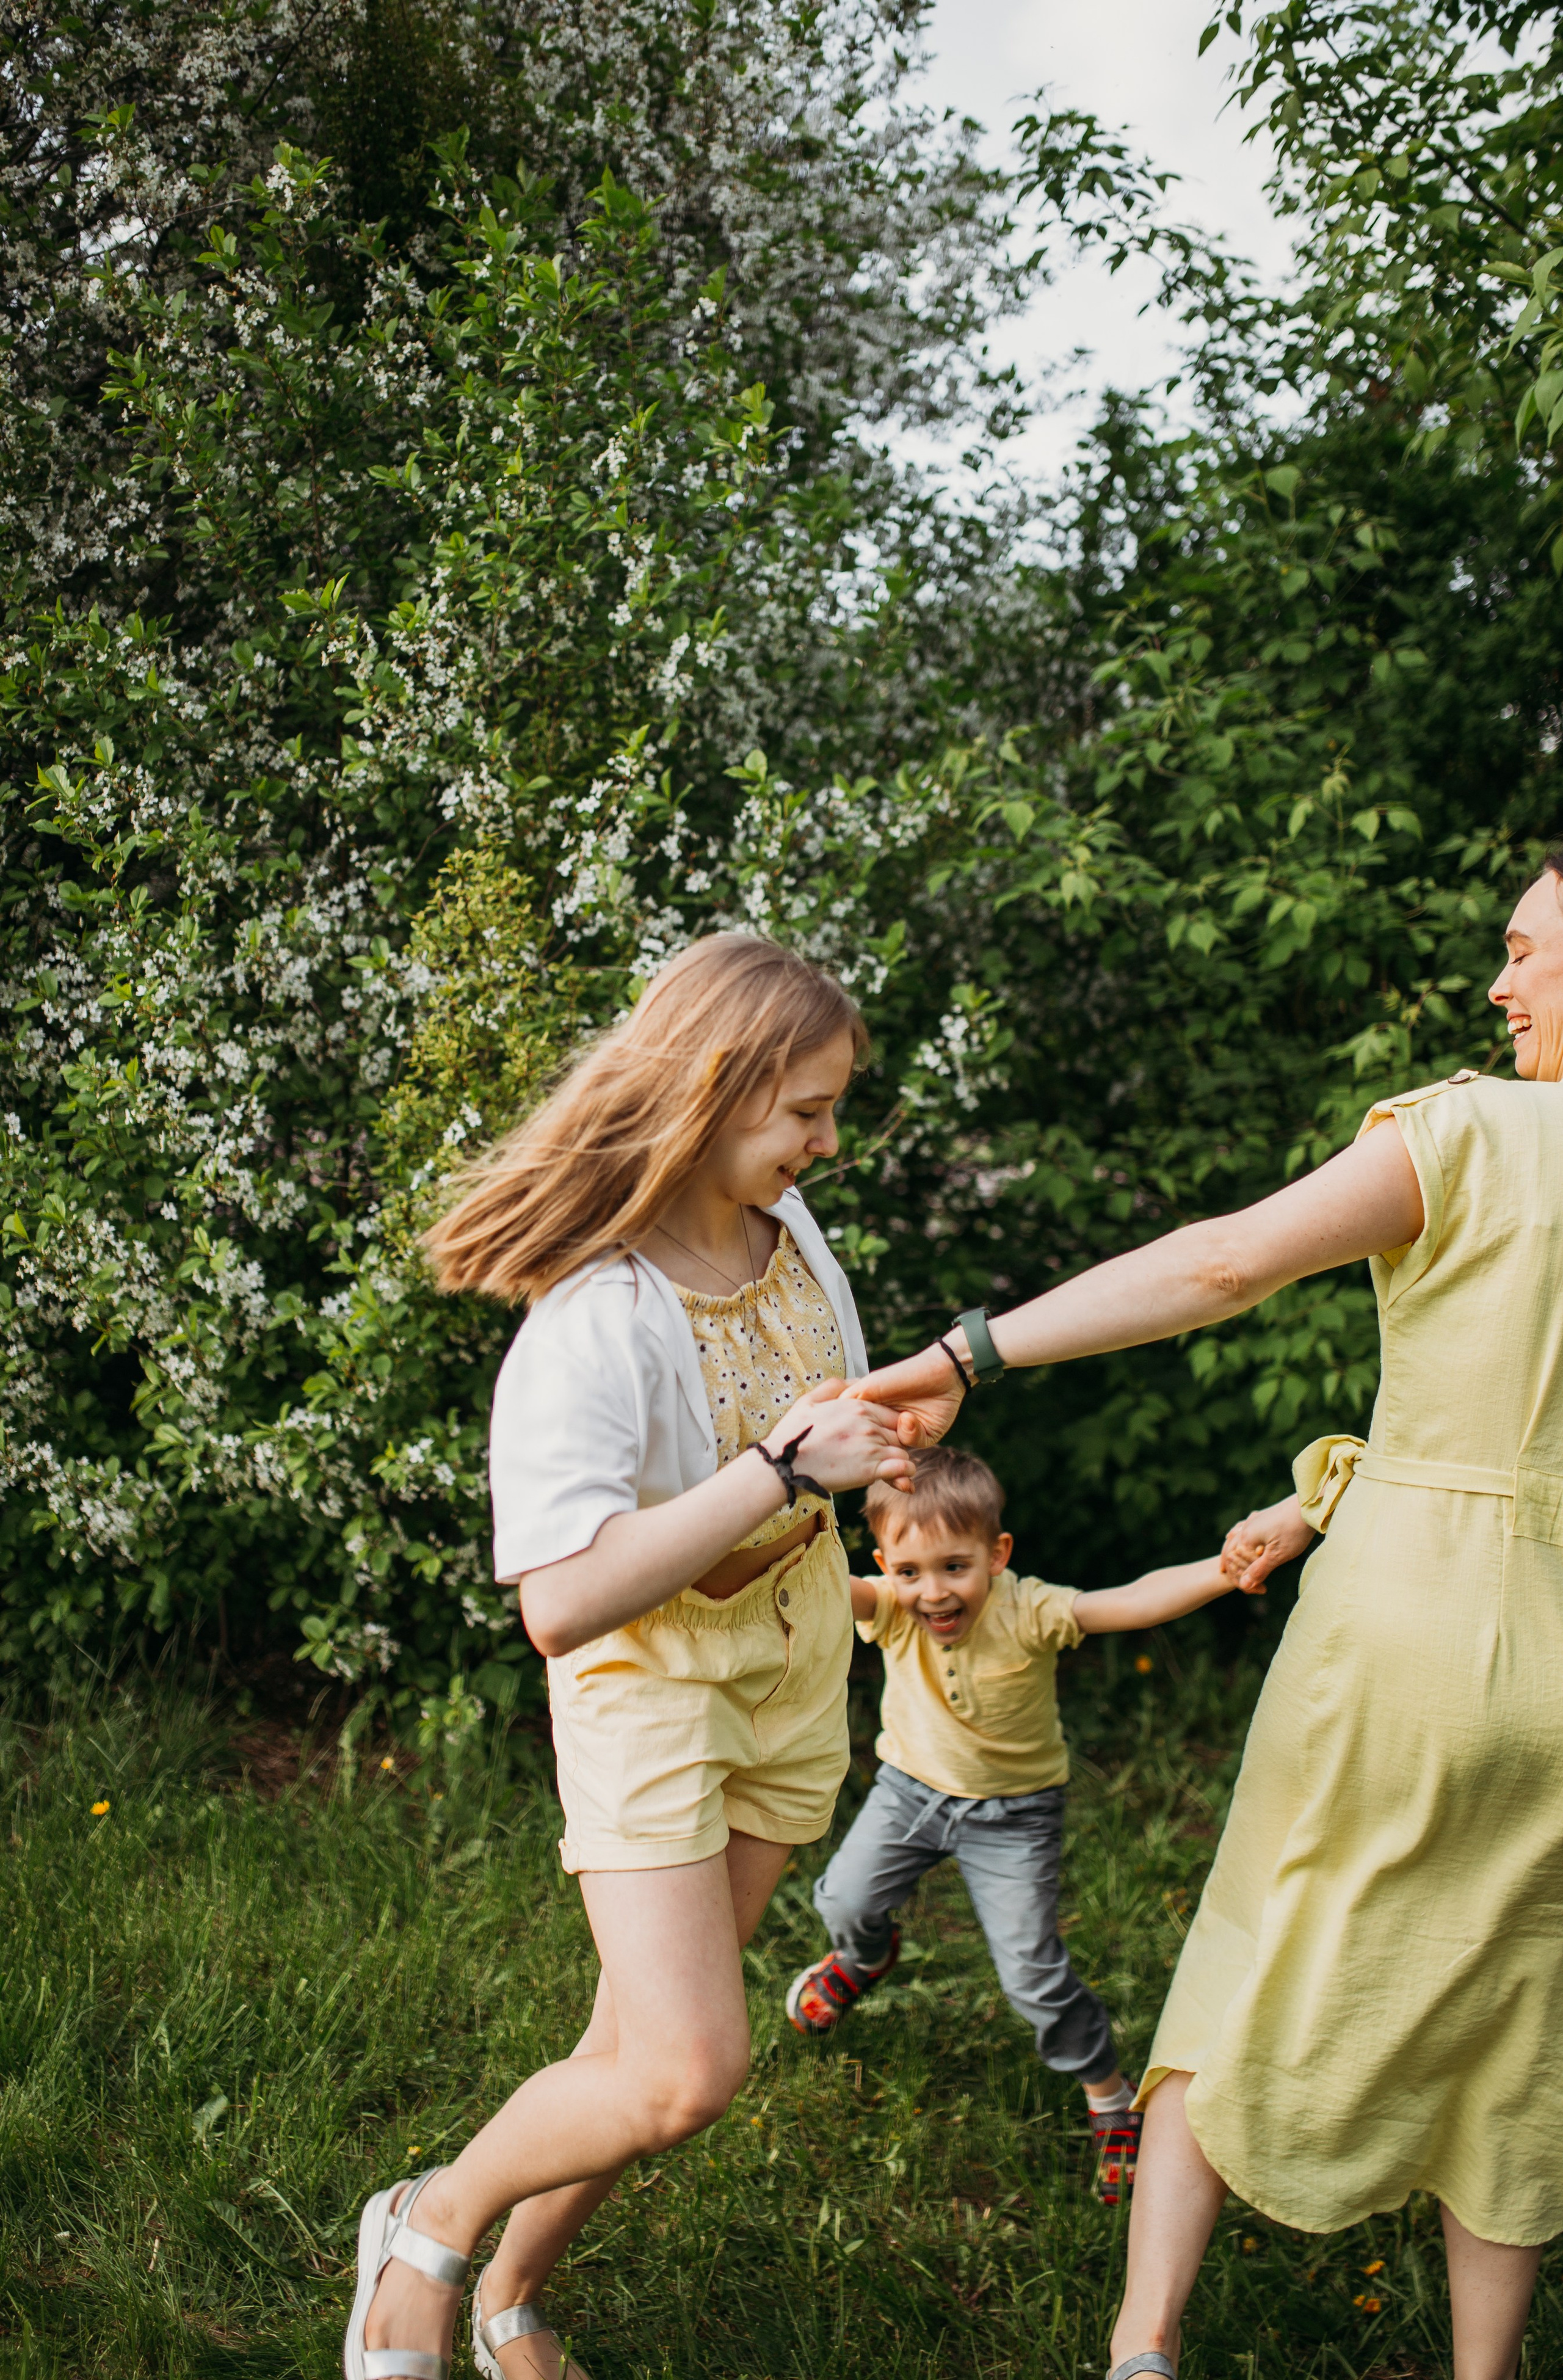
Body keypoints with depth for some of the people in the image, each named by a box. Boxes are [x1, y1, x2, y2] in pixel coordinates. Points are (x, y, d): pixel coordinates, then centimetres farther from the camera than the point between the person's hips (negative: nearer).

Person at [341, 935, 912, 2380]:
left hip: (794, 1645, 7)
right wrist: (781, 1470, -35)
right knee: (686, 2073, -12)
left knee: (652, 2040, 11)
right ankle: (435, 2221, 16)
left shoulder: (785, 1220, -4)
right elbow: (562, 1601, -36)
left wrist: (862, 1426, -1)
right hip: (648, 1675, -6)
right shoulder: (594, 1320, -27)